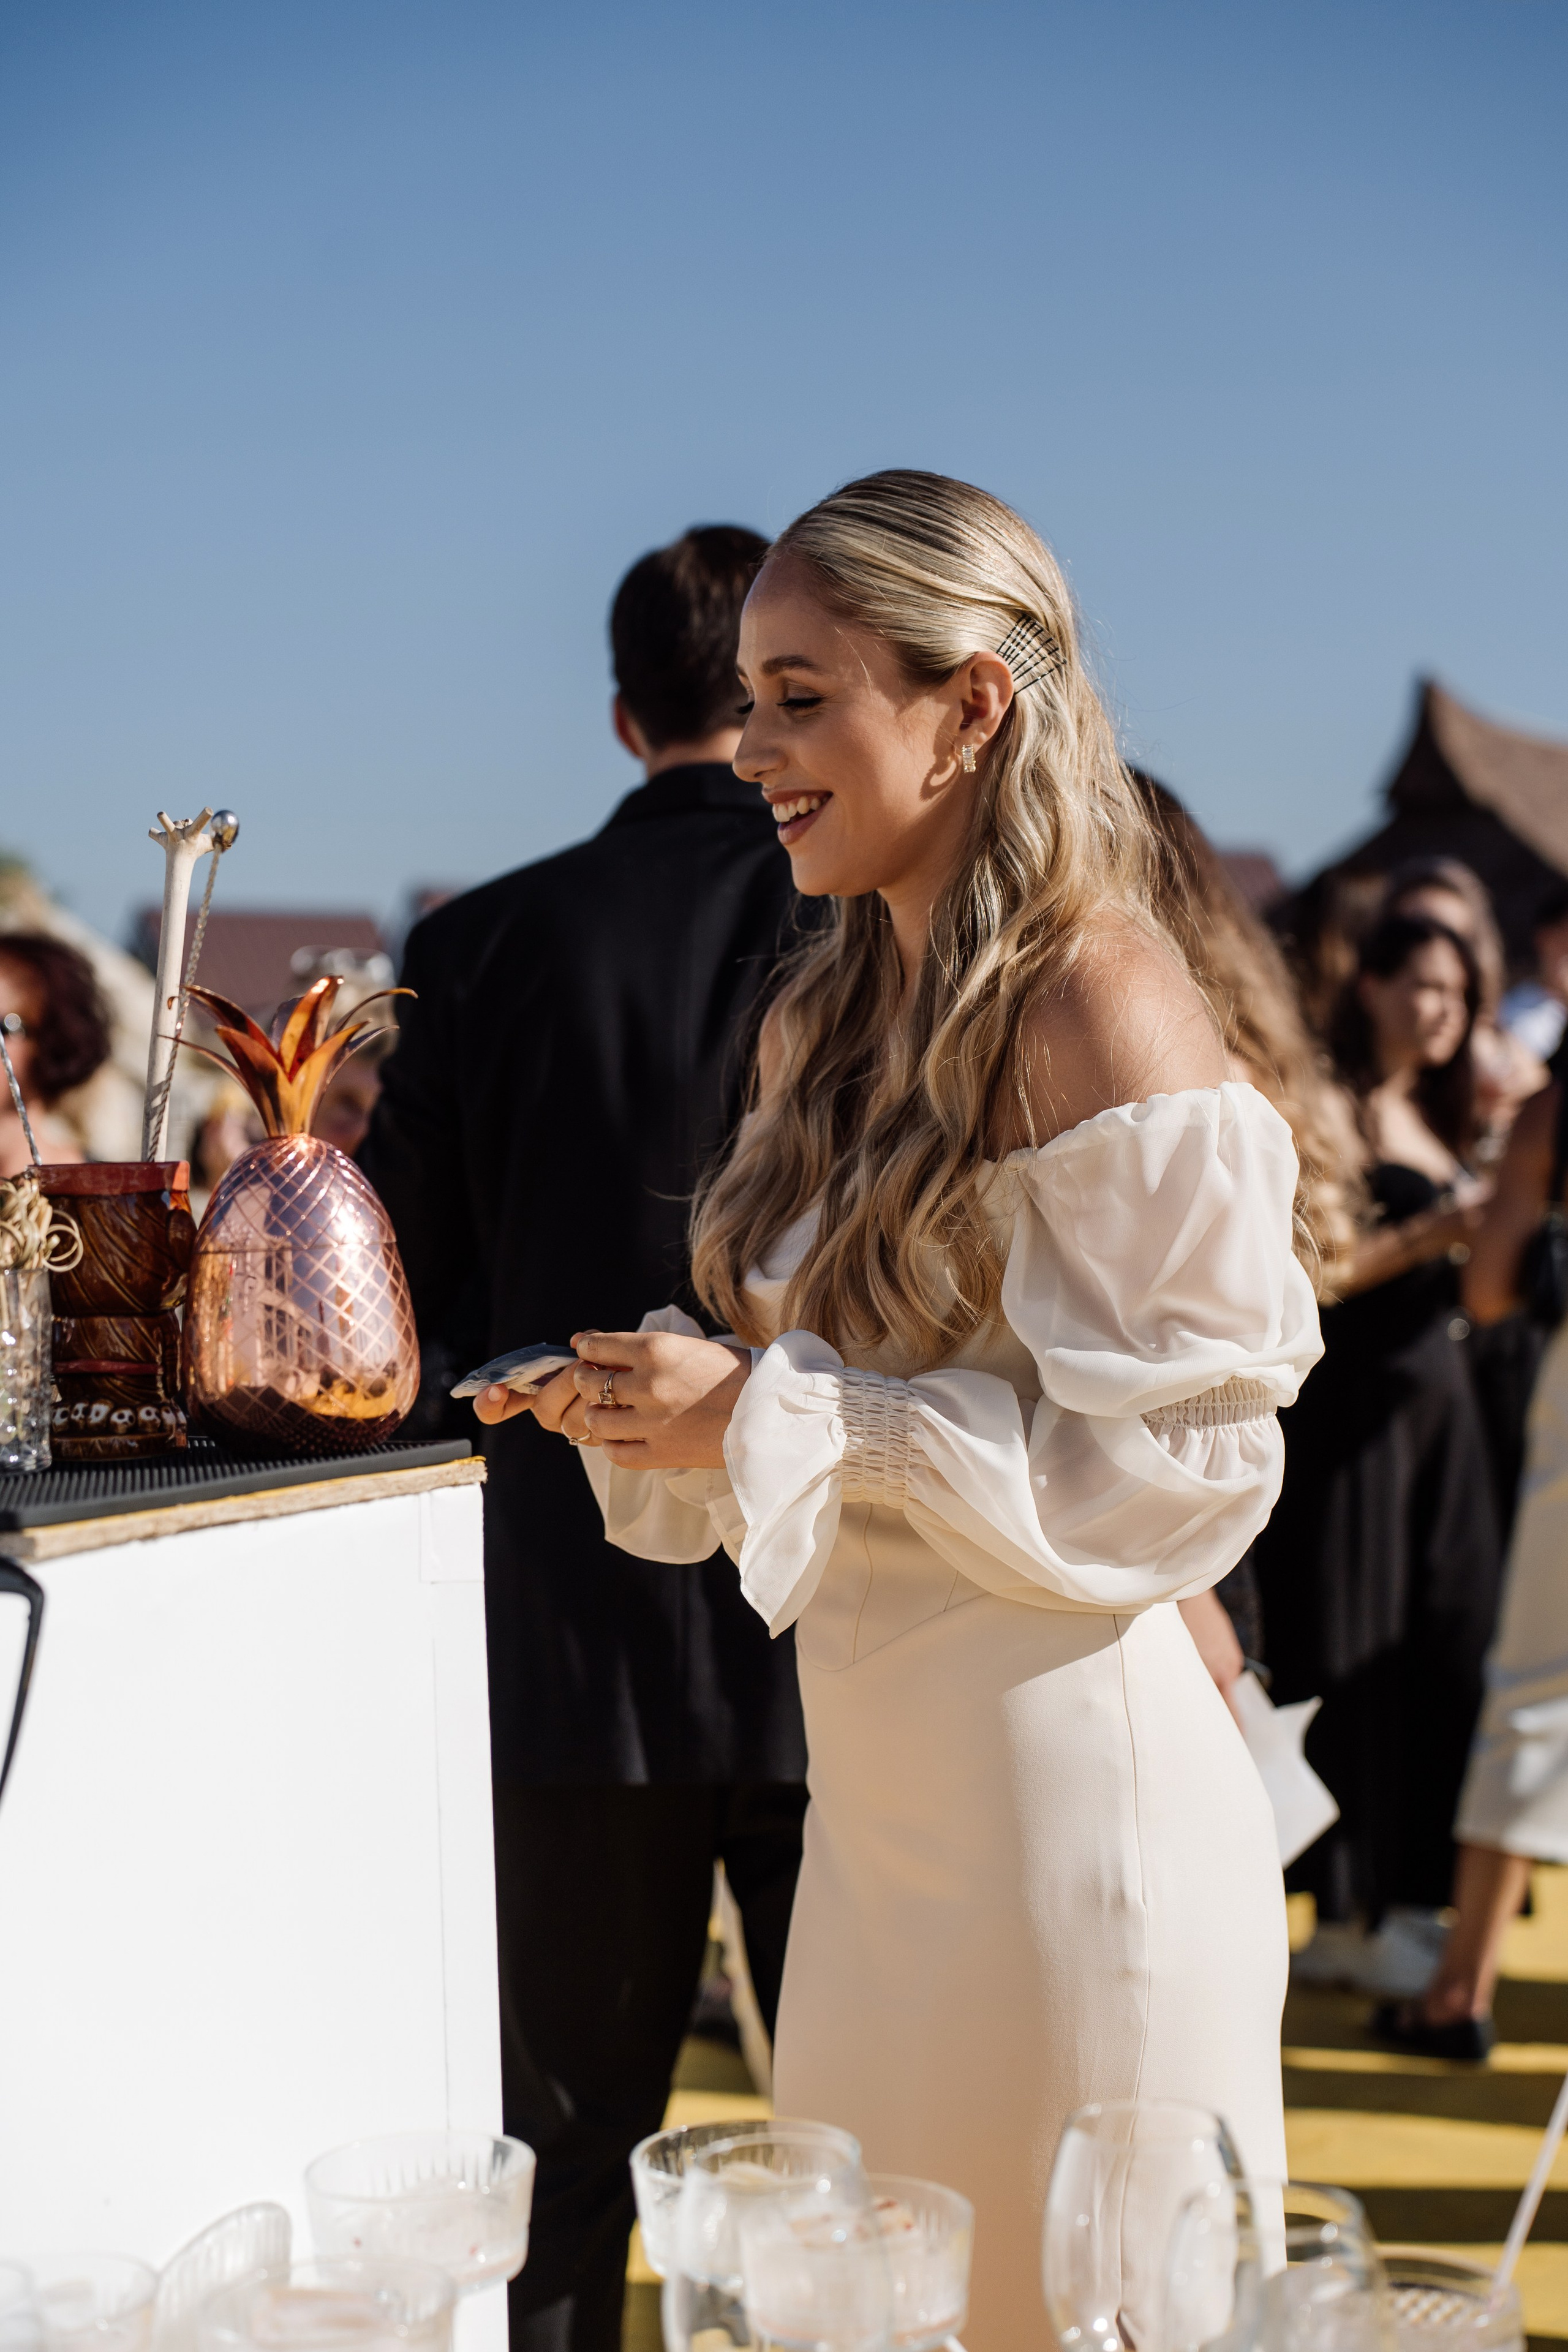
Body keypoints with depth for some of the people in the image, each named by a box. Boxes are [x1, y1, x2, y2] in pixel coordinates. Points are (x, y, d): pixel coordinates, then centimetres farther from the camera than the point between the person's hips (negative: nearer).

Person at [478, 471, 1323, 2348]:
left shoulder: (1098, 1011, -14)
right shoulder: (830, 1020, 12)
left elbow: (1175, 1456, -18)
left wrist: (769, 1419, -17)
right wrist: (669, 1412, 0)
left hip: (1059, 1790, -8)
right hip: (874, 1793, 8)